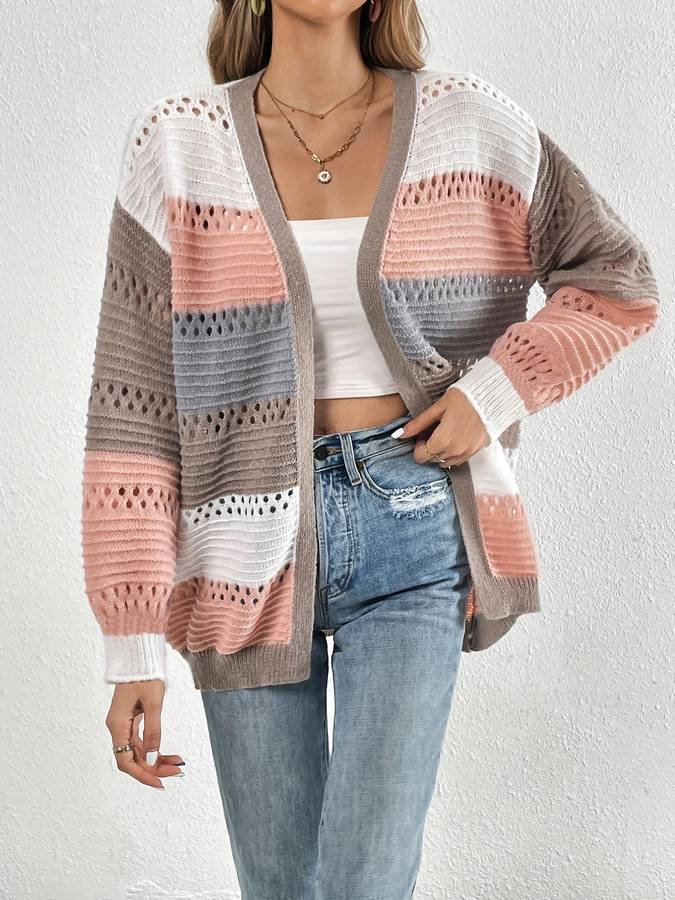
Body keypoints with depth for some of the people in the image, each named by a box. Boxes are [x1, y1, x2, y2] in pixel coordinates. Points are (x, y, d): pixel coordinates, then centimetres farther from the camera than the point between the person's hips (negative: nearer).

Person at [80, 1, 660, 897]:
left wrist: (498, 388, -5)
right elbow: (132, 410, -4)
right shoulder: (178, 145, -1)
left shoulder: (470, 125, 1)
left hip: (411, 530, 0)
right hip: (253, 544, 1)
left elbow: (619, 280, 12)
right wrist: (134, 642, -7)